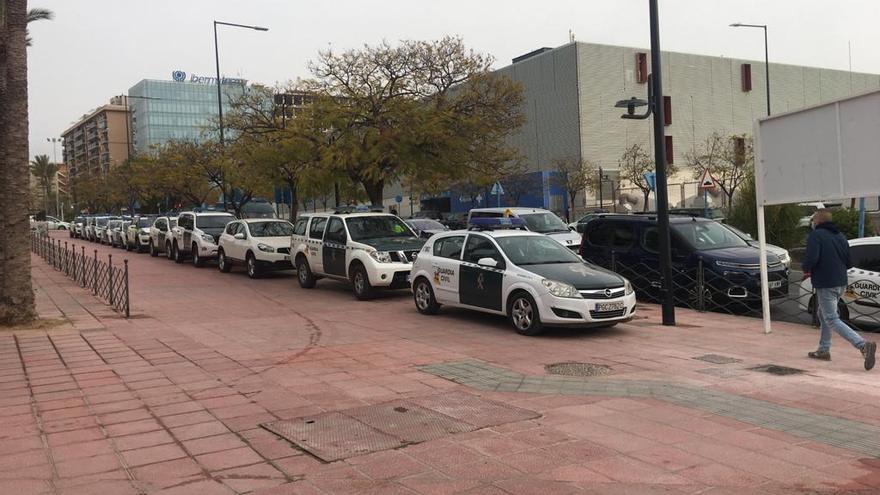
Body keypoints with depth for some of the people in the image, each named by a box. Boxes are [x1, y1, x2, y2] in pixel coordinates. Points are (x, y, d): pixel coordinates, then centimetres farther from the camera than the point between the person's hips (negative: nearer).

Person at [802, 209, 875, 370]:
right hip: (841, 283, 9)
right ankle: (824, 350, 28)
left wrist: (806, 270, -5)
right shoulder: (840, 236, 12)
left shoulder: (815, 236, -12)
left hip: (825, 285, -9)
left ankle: (864, 345, -23)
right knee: (823, 314, 23)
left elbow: (811, 258, -24)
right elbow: (849, 263, 12)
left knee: (832, 320, -8)